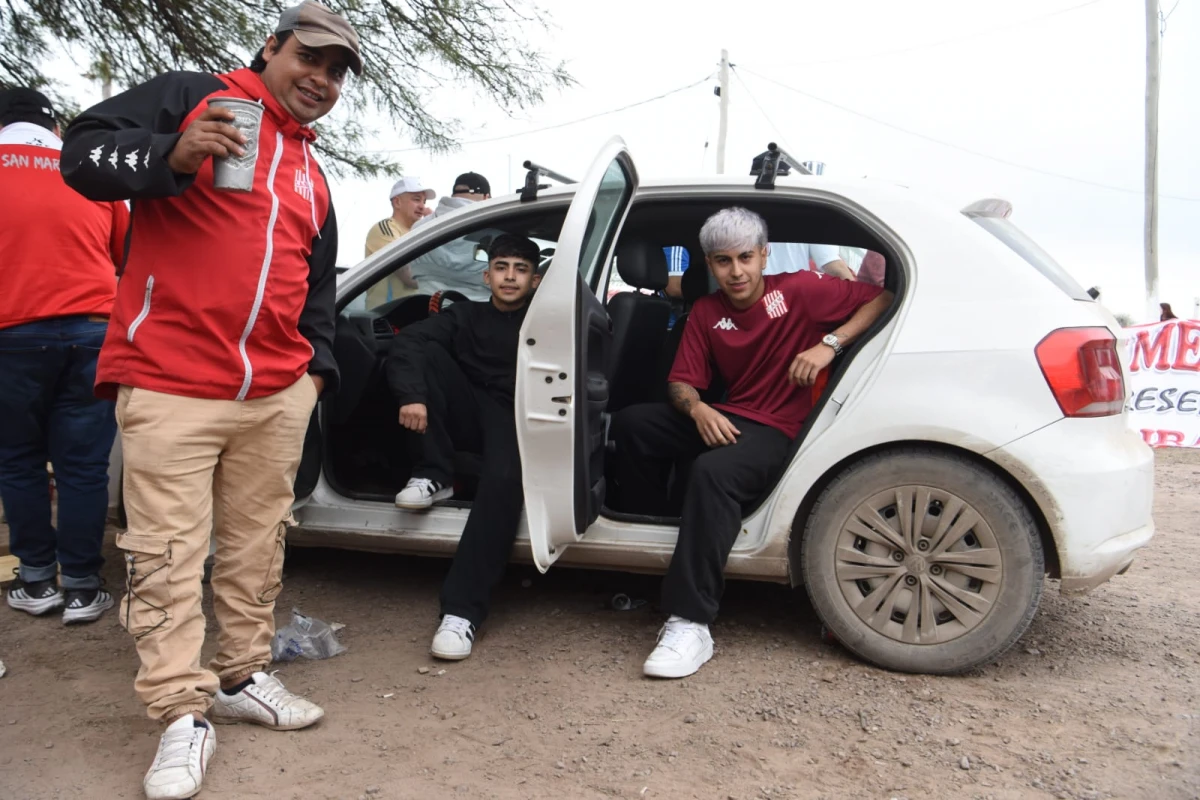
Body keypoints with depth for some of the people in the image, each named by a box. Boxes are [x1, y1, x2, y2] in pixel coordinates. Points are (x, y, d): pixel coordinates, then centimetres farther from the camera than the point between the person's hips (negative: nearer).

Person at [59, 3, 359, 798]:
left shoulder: (312, 177, 21)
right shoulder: (194, 97, 3)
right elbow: (86, 149, -5)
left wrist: (317, 365, 15)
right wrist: (173, 157, -22)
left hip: (277, 393, 6)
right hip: (169, 384, -6)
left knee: (259, 545, 12)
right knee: (168, 555, -3)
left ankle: (242, 676, 26)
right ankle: (183, 715, 6)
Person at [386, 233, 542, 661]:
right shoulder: (466, 316, 15)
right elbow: (408, 340, -3)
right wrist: (412, 394, -24)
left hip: (513, 419, -3)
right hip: (468, 415, 4)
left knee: (504, 479, -36)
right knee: (429, 353, -16)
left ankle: (462, 611, -37)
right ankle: (435, 476, -13)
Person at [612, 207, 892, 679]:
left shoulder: (799, 290, -5)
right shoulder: (706, 312, 10)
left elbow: (884, 299, -7)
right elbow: (682, 381, 4)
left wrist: (829, 343, -20)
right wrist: (698, 410, -20)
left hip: (776, 429, -6)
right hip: (724, 421, 6)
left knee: (713, 472, -36)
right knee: (631, 424, -9)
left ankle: (690, 625, -35)